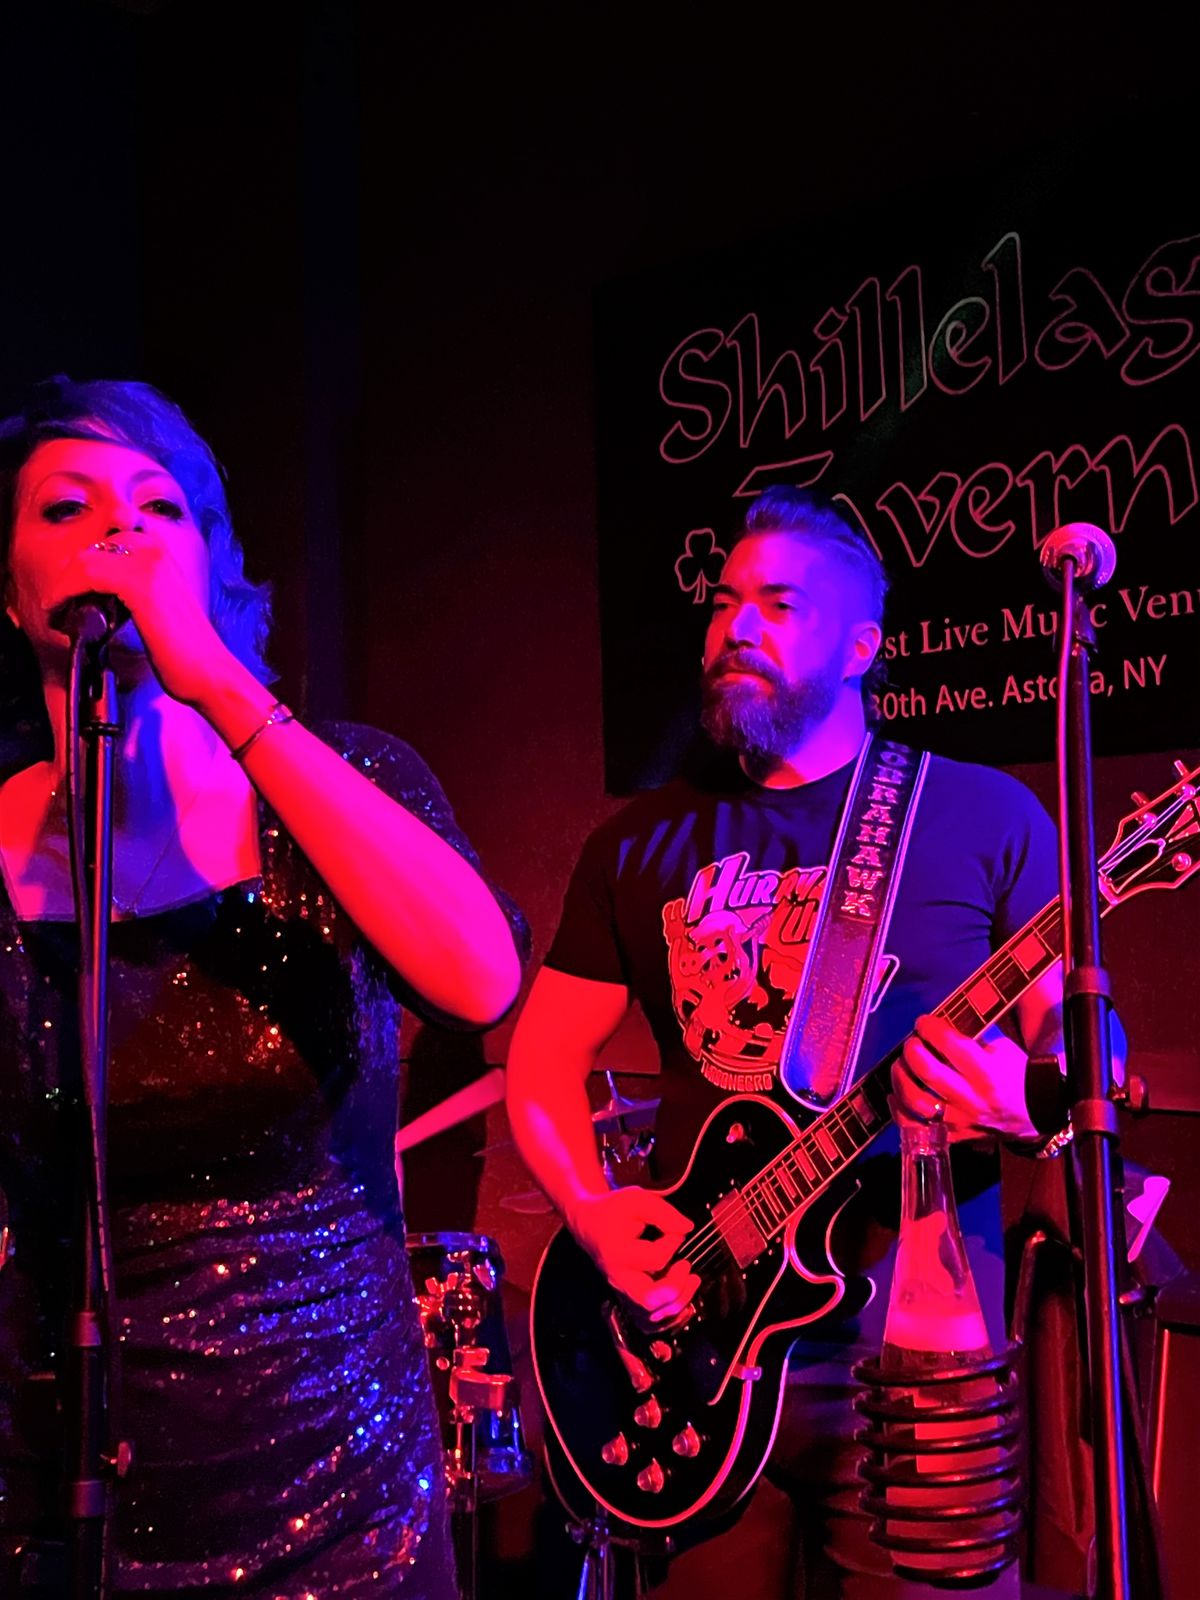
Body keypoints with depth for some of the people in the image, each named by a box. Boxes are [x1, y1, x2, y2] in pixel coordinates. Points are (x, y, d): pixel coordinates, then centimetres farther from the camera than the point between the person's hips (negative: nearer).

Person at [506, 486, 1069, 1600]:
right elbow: (542, 1060, 12)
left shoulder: (980, 816, -1)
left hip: (915, 1349, -3)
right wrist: (592, 1209, -5)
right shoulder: (643, 842, 9)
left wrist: (1023, 1102, -23)